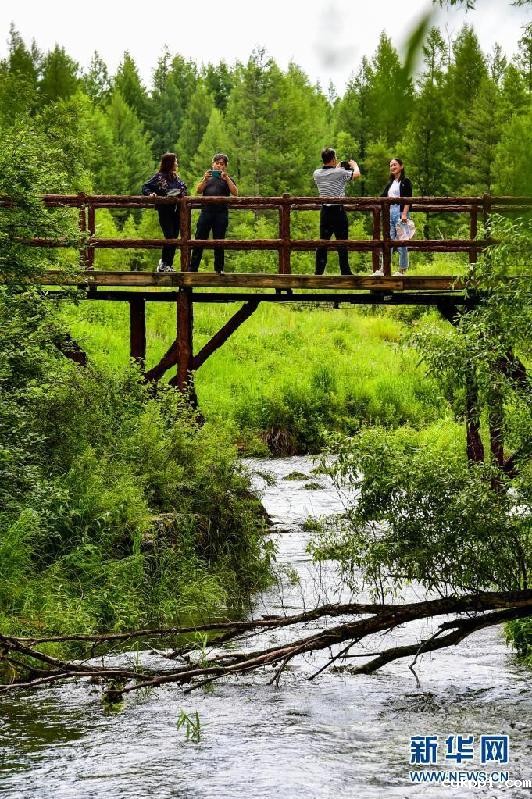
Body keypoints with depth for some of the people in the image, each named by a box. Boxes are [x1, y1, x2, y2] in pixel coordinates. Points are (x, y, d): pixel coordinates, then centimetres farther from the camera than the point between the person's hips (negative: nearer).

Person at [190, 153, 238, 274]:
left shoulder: (228, 180, 15)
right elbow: (198, 191, 7)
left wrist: (226, 179, -11)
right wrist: (205, 179, -9)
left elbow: (235, 193, -2)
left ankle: (219, 269, 8)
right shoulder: (207, 178, 21)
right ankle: (193, 268, -4)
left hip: (221, 213, -1)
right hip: (206, 212, 1)